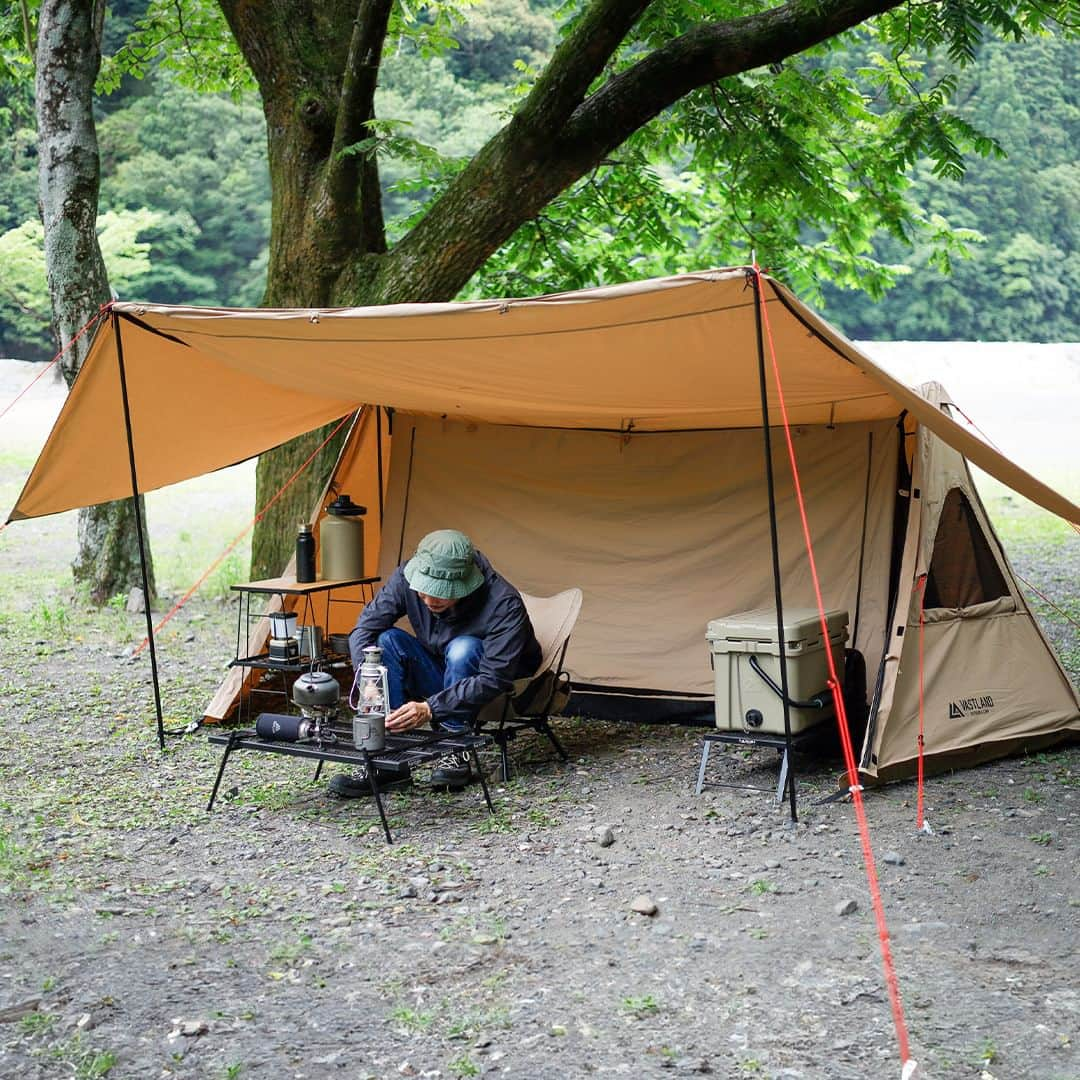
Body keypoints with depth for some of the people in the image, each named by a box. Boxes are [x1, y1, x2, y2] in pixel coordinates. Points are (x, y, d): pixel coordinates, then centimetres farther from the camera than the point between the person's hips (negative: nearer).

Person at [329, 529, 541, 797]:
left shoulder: (504, 604, -33)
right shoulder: (406, 578, -21)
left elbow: (494, 680, -36)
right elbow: (363, 630, -19)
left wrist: (431, 709, -45)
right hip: (439, 677, 4)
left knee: (463, 648, -35)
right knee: (387, 640, -22)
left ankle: (456, 754, -22)